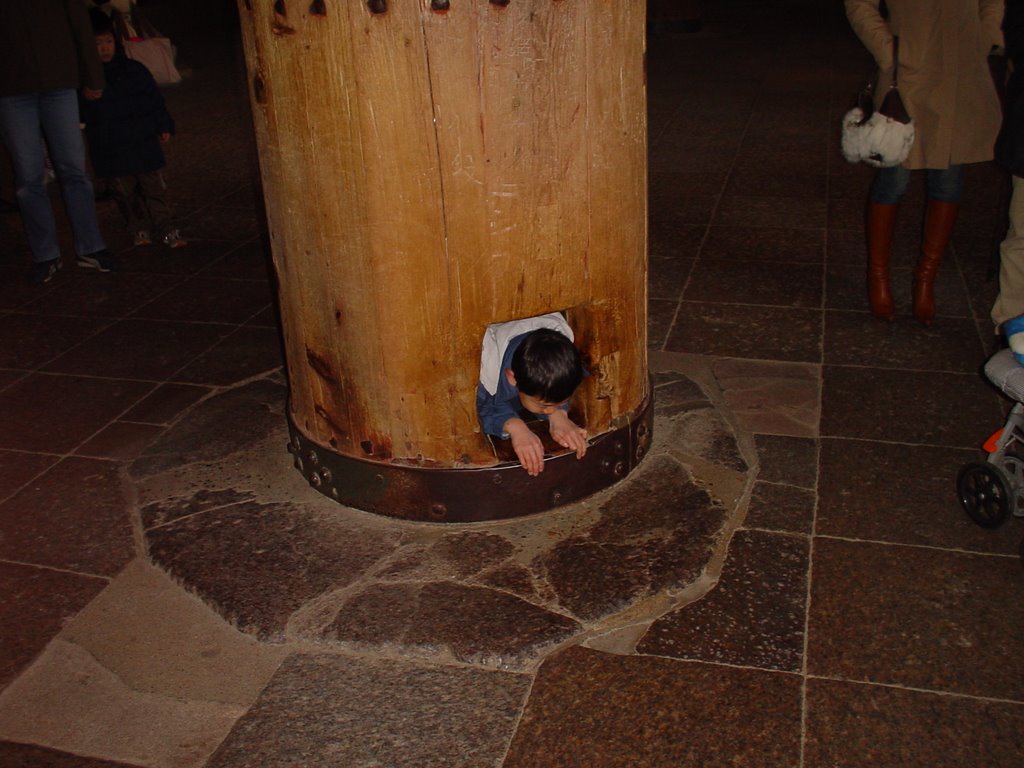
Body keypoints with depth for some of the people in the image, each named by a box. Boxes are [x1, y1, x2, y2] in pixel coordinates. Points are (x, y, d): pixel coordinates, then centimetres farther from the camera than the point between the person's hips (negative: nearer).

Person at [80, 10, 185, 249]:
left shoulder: (133, 70, 3)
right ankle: (139, 229, 22)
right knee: (124, 192, 7)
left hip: (143, 141, 1)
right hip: (109, 149, 0)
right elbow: (81, 113, 2)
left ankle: (164, 228, 11)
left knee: (154, 186, 2)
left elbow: (154, 99, 9)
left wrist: (164, 126, 6)